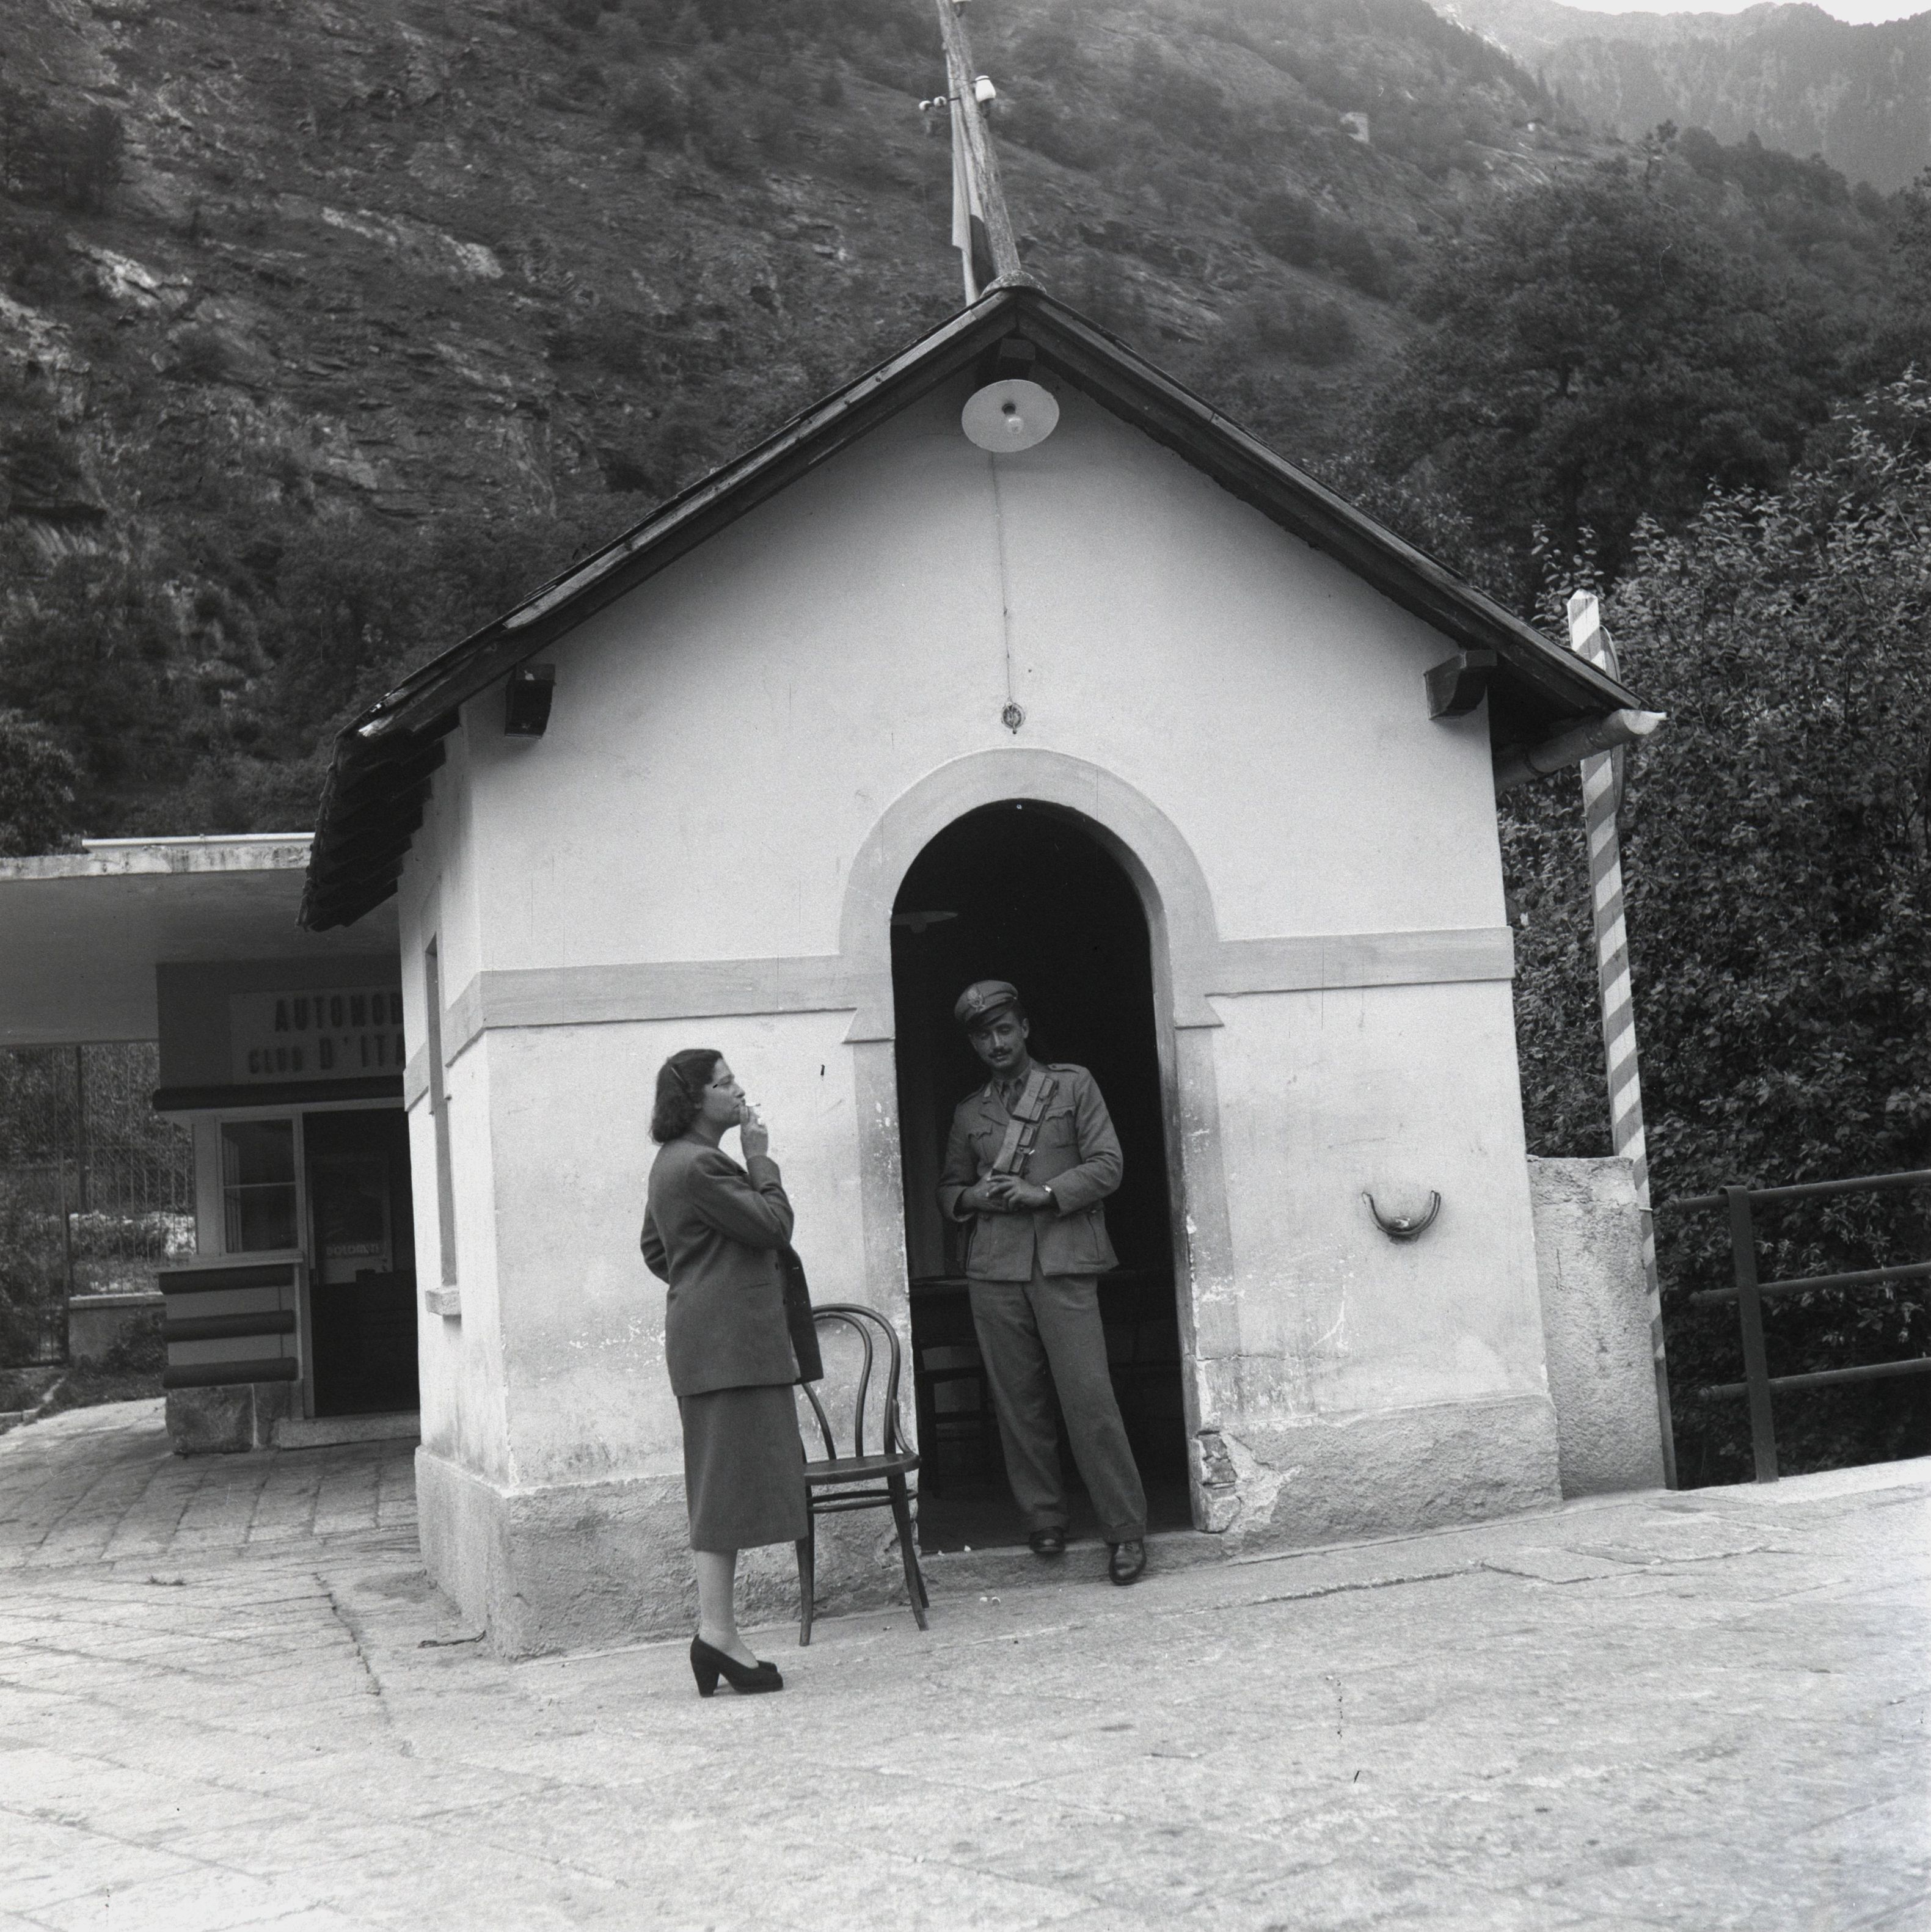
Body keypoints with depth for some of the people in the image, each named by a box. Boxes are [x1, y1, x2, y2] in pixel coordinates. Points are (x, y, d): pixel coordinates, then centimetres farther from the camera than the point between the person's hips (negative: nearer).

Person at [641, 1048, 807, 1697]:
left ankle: (716, 1630, 12)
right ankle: (718, 1631, -9)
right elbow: (773, 1226, -16)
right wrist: (761, 1159, -7)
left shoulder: (671, 1162, 17)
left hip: (700, 1337, 11)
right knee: (732, 1480, -9)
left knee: (719, 1487, 10)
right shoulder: (701, 1165, -16)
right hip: (730, 1340, -11)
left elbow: (654, 1249, 25)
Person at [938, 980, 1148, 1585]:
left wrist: (1044, 1193, -11)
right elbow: (948, 1189, 21)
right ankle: (1044, 1519, 16)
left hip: (1063, 1263, -3)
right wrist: (975, 1196, -2)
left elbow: (1107, 1165, 2)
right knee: (1018, 1402, 4)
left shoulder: (1074, 1086, 9)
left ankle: (1126, 1530, -3)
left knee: (1089, 1397, -9)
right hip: (994, 1270, 3)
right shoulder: (969, 1112, 17)